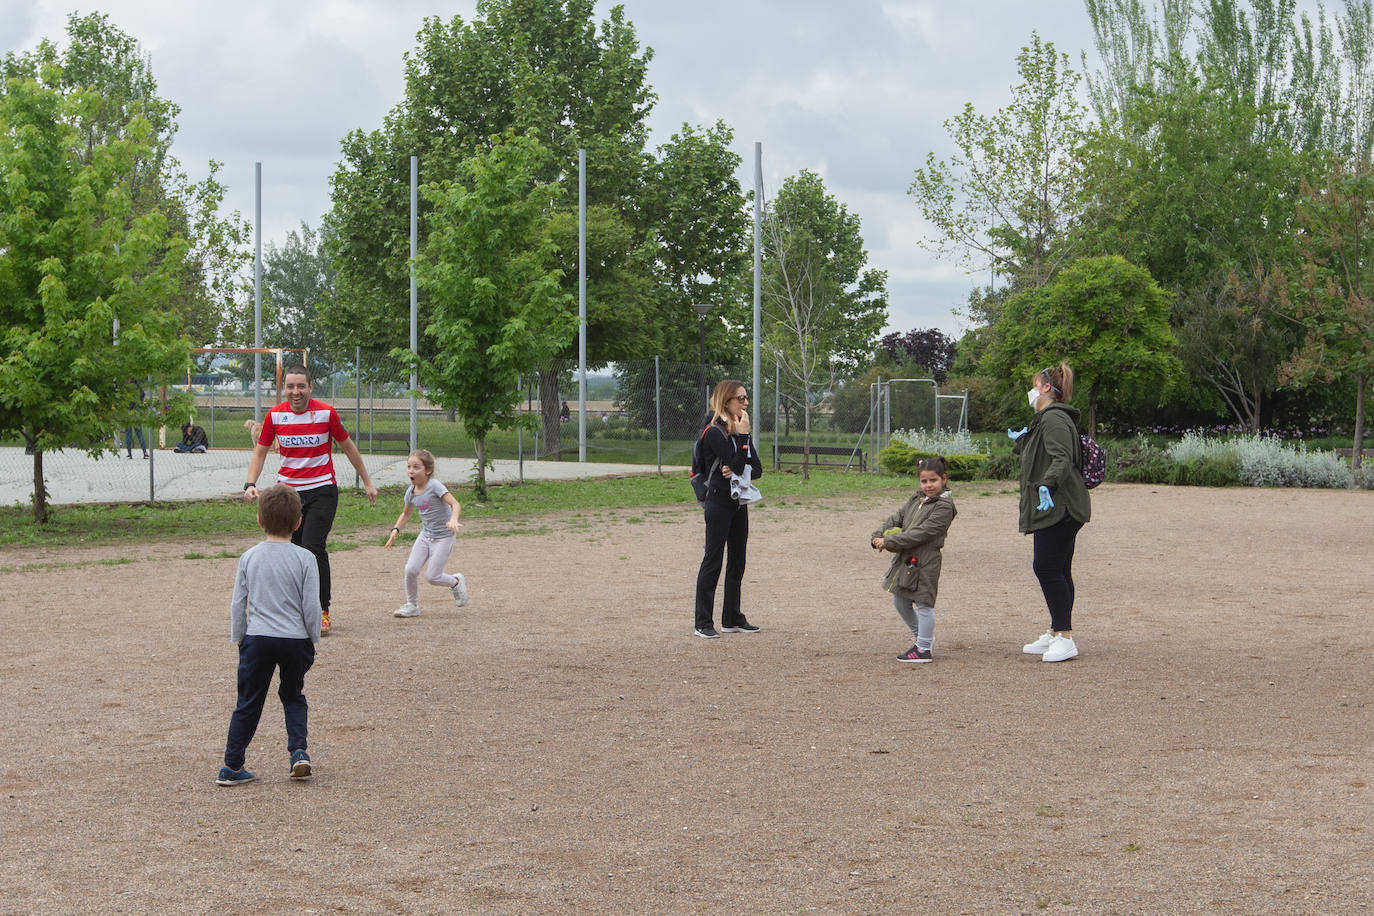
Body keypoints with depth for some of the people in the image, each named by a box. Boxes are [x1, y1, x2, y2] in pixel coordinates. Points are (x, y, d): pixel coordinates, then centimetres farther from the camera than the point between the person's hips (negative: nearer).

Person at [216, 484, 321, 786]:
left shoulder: (249, 557, 1)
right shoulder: (304, 559, -5)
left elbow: (238, 605, 4)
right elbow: (311, 606, -5)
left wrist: (239, 639, 15)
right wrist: (313, 641, 7)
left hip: (257, 639, 1)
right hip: (295, 639, -1)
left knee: (248, 703, 8)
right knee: (293, 696, 20)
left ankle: (232, 765, 8)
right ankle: (299, 750, 4)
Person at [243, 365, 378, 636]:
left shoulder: (326, 413, -7)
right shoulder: (275, 415, -1)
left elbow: (348, 447, 6)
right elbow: (260, 452, 7)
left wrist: (367, 482, 12)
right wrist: (251, 484, -8)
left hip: (322, 489, -3)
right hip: (287, 490, 3)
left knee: (313, 547, -16)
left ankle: (322, 611, -7)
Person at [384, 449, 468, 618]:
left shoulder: (434, 486, -20)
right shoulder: (411, 491, 0)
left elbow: (455, 504, -28)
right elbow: (406, 513, 20)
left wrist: (453, 520, -48)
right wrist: (395, 529, 6)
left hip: (444, 536, -6)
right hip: (425, 534, 6)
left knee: (431, 576, -8)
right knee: (411, 569, -7)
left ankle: (456, 582, 22)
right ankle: (412, 605, 12)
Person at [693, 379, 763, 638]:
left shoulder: (742, 431, 11)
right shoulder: (714, 433, -13)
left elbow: (757, 469, 6)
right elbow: (736, 465, -21)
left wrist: (738, 472, -12)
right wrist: (743, 436, -18)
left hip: (739, 502, 8)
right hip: (719, 502, -8)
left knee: (737, 561, 12)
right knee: (712, 561, -5)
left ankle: (732, 619, 20)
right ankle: (703, 623, -2)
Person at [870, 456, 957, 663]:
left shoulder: (944, 506, -14)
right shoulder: (916, 499, 13)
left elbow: (922, 533, -20)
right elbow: (896, 518, 12)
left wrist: (889, 542, -20)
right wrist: (877, 536, -8)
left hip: (925, 562, -9)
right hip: (904, 559, 9)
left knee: (923, 604, -1)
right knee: (900, 602, 17)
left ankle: (924, 649, 8)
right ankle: (922, 637, 35)